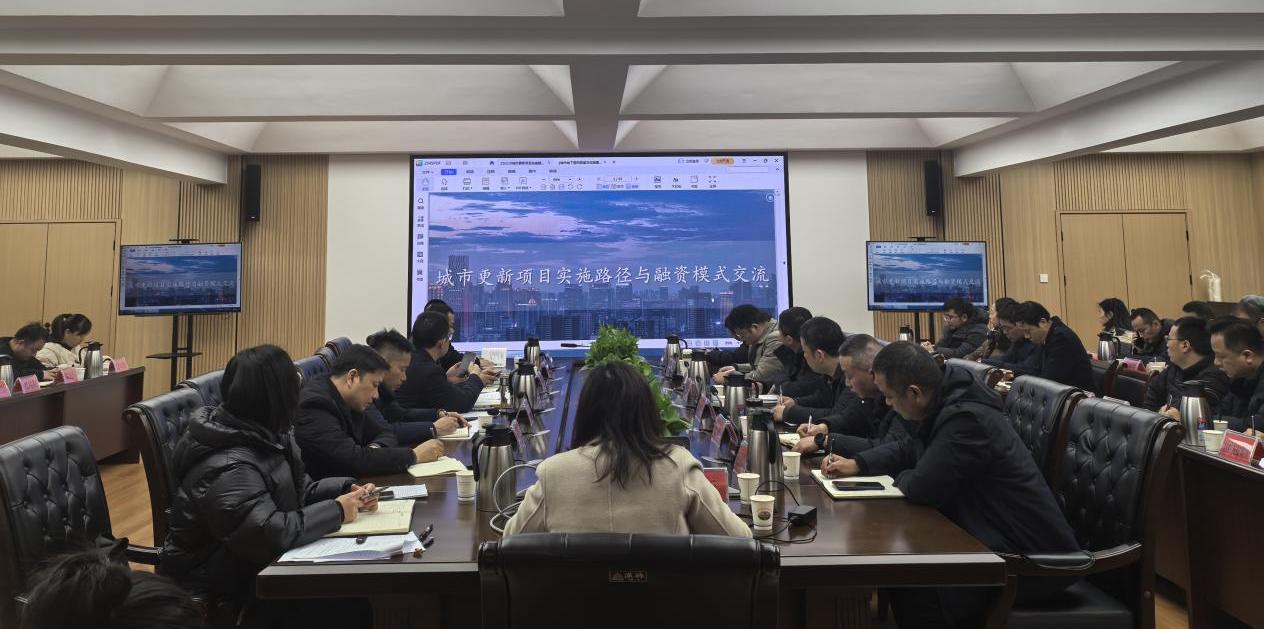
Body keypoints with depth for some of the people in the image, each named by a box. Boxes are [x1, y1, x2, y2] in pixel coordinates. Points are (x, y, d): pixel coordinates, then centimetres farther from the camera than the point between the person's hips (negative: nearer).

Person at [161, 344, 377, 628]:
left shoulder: (265, 436, 3)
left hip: (257, 569, 9)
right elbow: (268, 535, -36)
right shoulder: (228, 468, -27)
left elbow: (298, 490, 15)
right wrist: (336, 510, -24)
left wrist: (347, 489, -3)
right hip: (224, 592, -9)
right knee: (350, 606, -18)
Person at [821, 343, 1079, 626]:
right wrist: (857, 464, 6)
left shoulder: (966, 420, -28)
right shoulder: (947, 403, 3)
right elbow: (909, 448, 18)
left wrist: (901, 478, -2)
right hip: (997, 533, 10)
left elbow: (922, 489, -24)